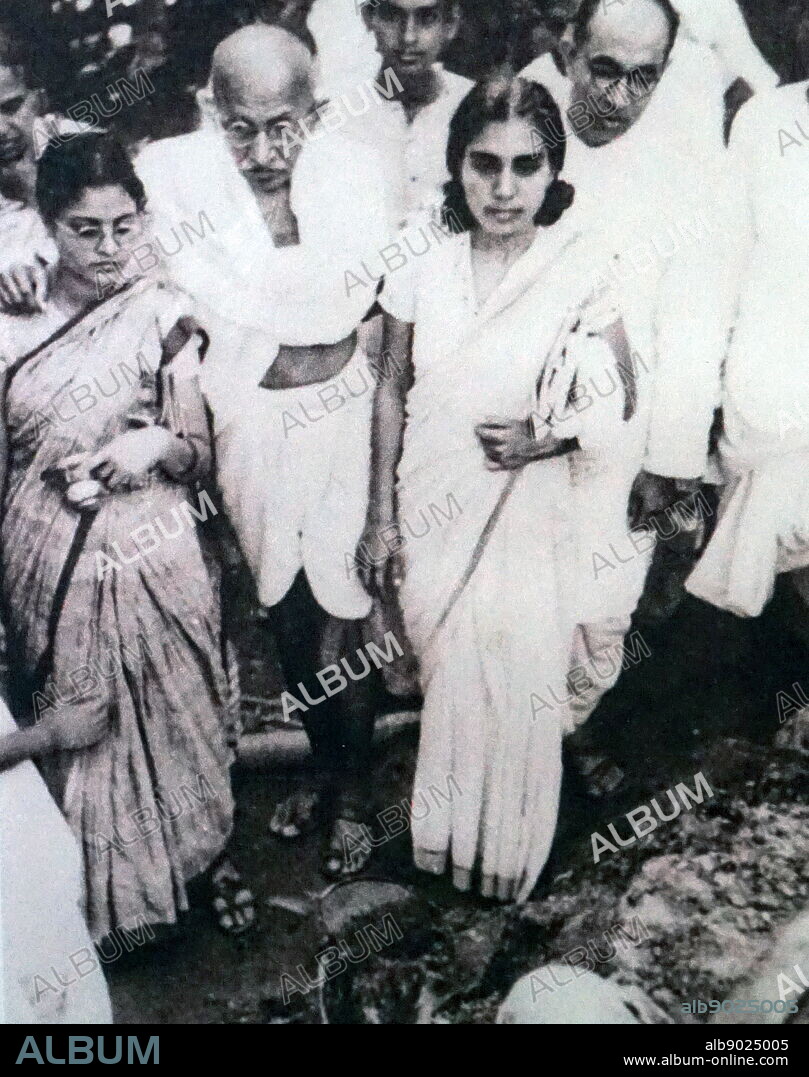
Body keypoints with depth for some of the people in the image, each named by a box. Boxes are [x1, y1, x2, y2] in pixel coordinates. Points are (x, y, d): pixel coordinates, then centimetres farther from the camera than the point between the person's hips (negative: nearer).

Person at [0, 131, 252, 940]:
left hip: (153, 552, -1)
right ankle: (108, 893, 33)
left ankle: (208, 856, 37)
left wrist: (159, 445, -21)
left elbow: (199, 455, 0)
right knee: (78, 725, 11)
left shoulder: (161, 315, -5)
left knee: (179, 713, 12)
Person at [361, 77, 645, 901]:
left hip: (530, 515, -2)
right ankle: (447, 838, 39)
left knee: (522, 681, 7)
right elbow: (393, 393, 3)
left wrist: (546, 438, -19)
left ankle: (510, 849, 33)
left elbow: (620, 399, -1)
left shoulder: (580, 275, -11)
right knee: (448, 676, 16)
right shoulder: (424, 273, -5)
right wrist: (381, 517, 4)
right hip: (436, 515, 2)